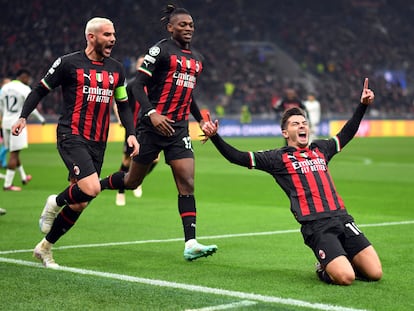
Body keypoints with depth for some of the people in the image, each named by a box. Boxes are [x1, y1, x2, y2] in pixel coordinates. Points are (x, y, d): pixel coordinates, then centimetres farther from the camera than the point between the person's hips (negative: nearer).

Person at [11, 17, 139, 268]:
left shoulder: (116, 69, 13)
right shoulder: (69, 63, -3)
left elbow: (123, 104, 20)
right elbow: (41, 90, 5)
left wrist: (131, 133, 7)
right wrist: (23, 117, -4)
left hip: (98, 144, 6)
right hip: (72, 137, -6)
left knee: (79, 204, 4)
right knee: (91, 189, -26)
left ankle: (45, 247, 22)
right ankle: (56, 202, 6)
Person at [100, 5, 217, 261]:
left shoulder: (197, 59, 16)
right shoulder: (160, 50, -7)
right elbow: (138, 85, -12)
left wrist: (201, 119, 21)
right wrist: (152, 113, -25)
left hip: (179, 128, 6)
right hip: (154, 124, -6)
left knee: (187, 183, -8)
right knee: (132, 181, 5)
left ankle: (191, 244, -11)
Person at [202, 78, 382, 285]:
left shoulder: (320, 149, 22)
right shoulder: (278, 157, 8)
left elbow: (346, 135, 38)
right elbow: (238, 158, 4)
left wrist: (363, 105, 37)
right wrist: (214, 137, -7)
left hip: (342, 218, 5)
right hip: (316, 226, -5)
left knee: (375, 273, -6)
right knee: (345, 277, -22)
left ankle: (337, 261, 20)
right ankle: (324, 269, 11)